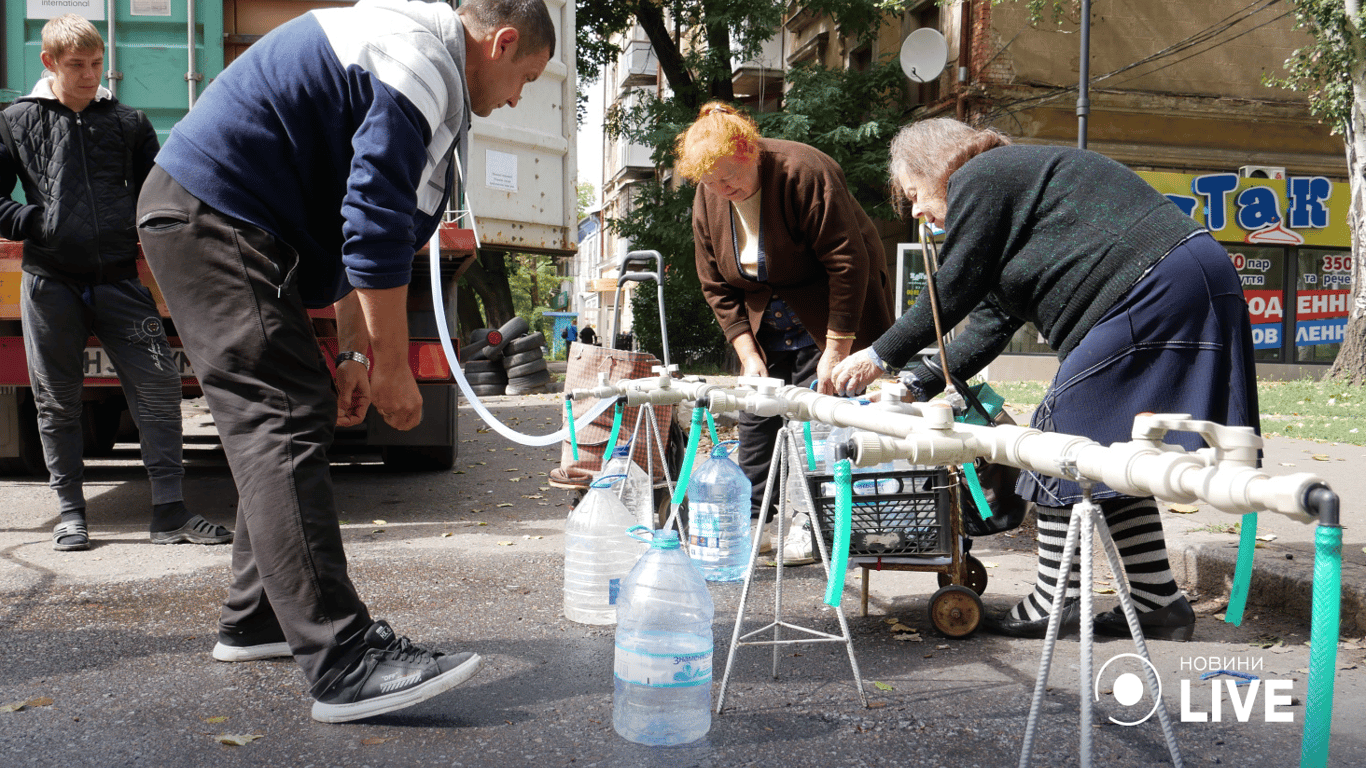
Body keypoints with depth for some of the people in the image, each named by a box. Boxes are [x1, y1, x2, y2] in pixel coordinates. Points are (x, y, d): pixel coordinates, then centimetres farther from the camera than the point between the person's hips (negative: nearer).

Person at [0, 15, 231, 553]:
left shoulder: (128, 122, 11)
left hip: (119, 281, 1)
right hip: (49, 283, 0)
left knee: (159, 388, -6)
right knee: (56, 402, 7)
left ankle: (169, 512, 2)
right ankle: (70, 512, 20)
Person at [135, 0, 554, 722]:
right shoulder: (424, 62, -13)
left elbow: (356, 219, 22)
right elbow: (377, 228, -21)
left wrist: (355, 352, 18)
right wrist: (390, 365, -15)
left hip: (205, 214, 11)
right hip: (213, 217, -11)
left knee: (291, 415, 13)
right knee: (286, 424, -17)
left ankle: (254, 620, 23)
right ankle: (344, 662, -19)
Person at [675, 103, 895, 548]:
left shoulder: (803, 173, -25)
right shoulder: (707, 200, -6)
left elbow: (848, 263, -26)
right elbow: (717, 285, 0)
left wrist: (835, 351, -25)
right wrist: (748, 353, -10)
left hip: (828, 320, -6)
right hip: (767, 325, 6)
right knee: (755, 417, 3)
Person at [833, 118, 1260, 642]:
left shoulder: (979, 179, -3)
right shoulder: (1010, 176, 27)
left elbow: (950, 295, -5)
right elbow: (994, 318, 22)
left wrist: (881, 357, 6)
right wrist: (916, 385, 18)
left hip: (1154, 286, -10)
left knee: (1066, 432, -6)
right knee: (1113, 452, 11)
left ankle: (1053, 603, 0)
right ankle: (1157, 601, 15)